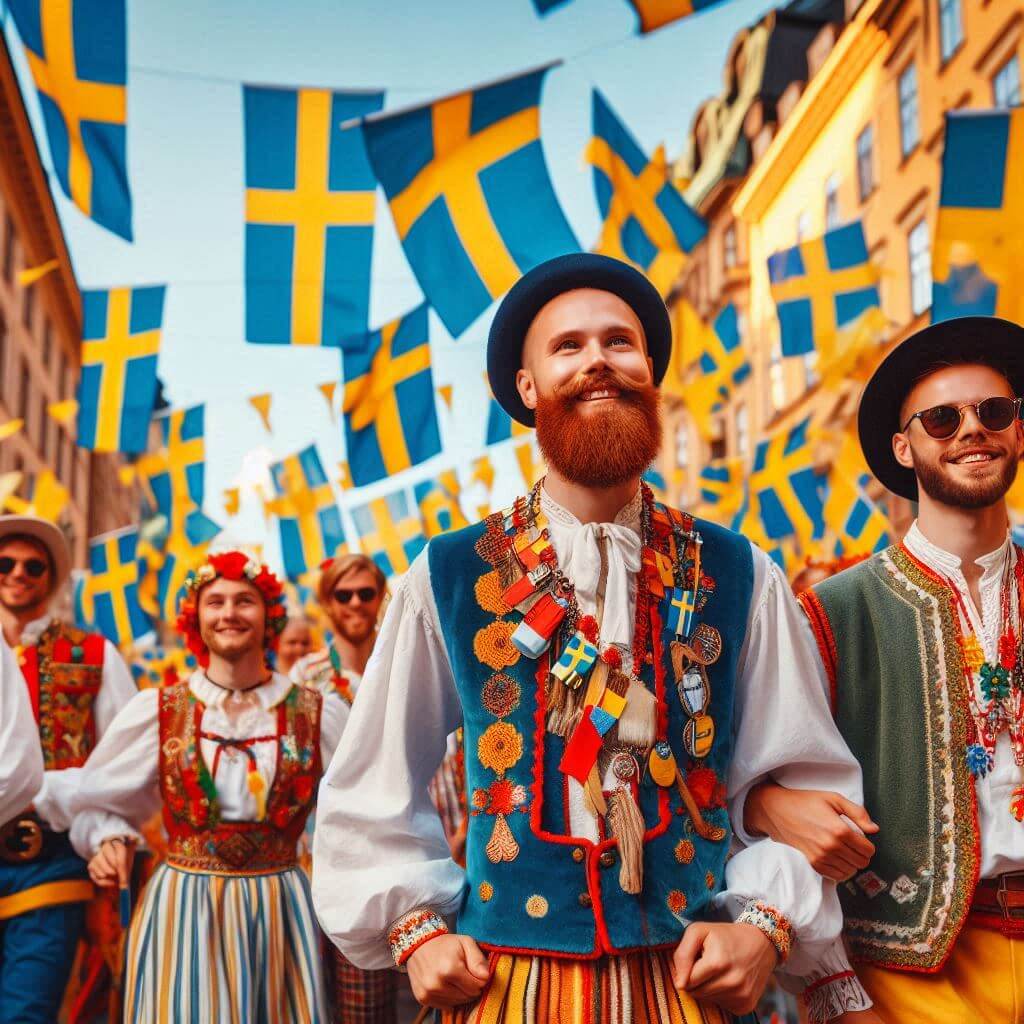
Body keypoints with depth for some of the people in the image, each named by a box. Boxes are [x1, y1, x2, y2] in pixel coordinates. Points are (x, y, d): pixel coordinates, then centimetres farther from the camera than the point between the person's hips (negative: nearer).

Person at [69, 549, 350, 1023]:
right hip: (181, 909, 0)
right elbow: (100, 803, 9)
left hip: (281, 912, 1)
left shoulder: (320, 715, 1)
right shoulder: (155, 711, 0)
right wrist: (108, 842, -10)